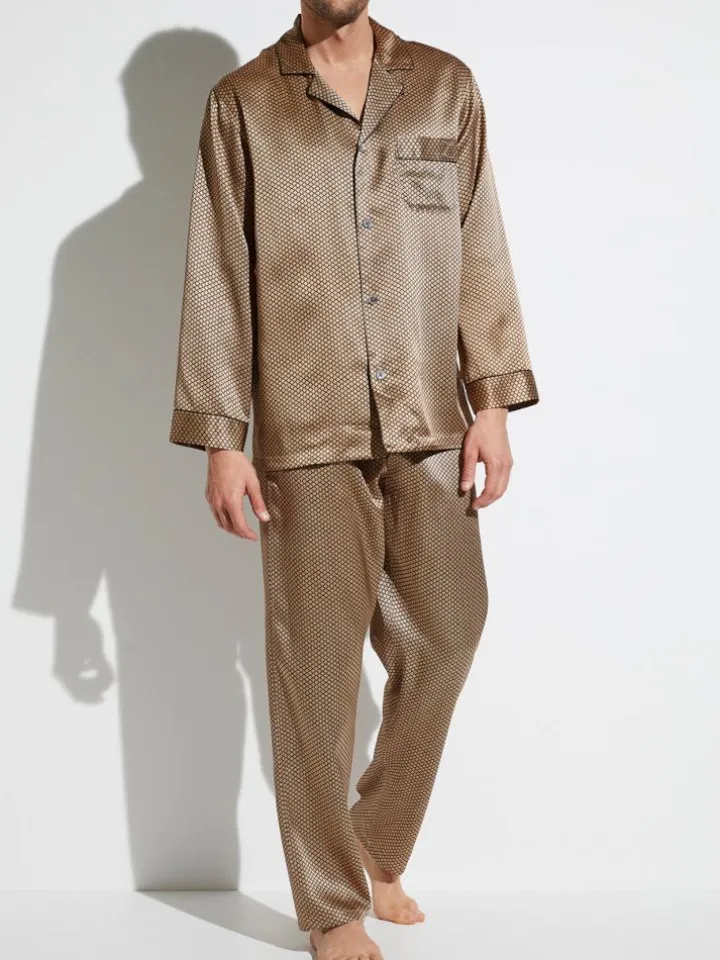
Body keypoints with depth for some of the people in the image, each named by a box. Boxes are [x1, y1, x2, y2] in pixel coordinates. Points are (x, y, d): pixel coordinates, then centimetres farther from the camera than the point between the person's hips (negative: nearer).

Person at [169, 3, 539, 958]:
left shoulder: (447, 86, 10)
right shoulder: (242, 102, 4)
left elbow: (480, 251, 7)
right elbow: (217, 281, 1)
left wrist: (493, 401, 0)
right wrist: (220, 441, -3)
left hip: (430, 424, 3)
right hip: (306, 431, -2)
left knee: (444, 634, 4)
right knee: (316, 665, 2)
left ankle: (378, 849, 29)